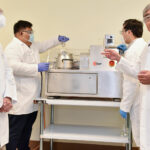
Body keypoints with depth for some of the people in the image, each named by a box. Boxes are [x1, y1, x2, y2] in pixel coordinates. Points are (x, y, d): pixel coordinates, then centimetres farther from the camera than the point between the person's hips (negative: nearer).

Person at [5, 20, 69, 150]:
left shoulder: (32, 46, 16)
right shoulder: (13, 47, -13)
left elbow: (43, 46, 36)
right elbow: (14, 66, -27)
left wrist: (58, 40, 28)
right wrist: (37, 67, -29)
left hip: (32, 99, 10)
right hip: (20, 101, -9)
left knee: (27, 128, 19)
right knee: (15, 131, -2)